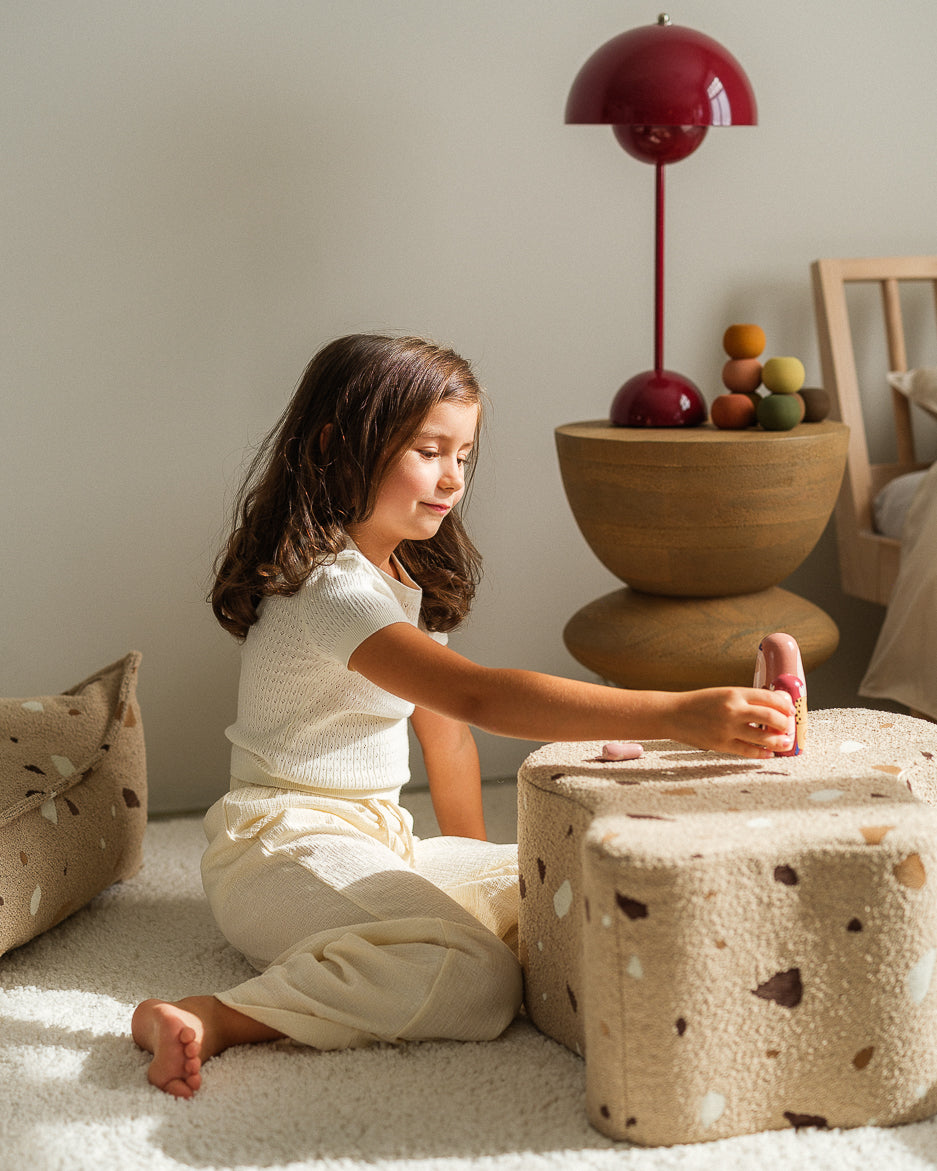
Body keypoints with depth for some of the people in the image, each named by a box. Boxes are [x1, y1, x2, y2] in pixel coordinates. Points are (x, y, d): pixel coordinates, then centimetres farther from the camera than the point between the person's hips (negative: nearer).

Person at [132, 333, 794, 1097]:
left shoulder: (411, 576, 12)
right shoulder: (330, 588, -23)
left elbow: (445, 725, 16)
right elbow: (480, 698, -37)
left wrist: (473, 859, 9)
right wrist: (677, 716, -44)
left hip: (378, 836, 10)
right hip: (291, 846, -10)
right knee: (477, 984, -29)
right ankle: (214, 1020, -27)